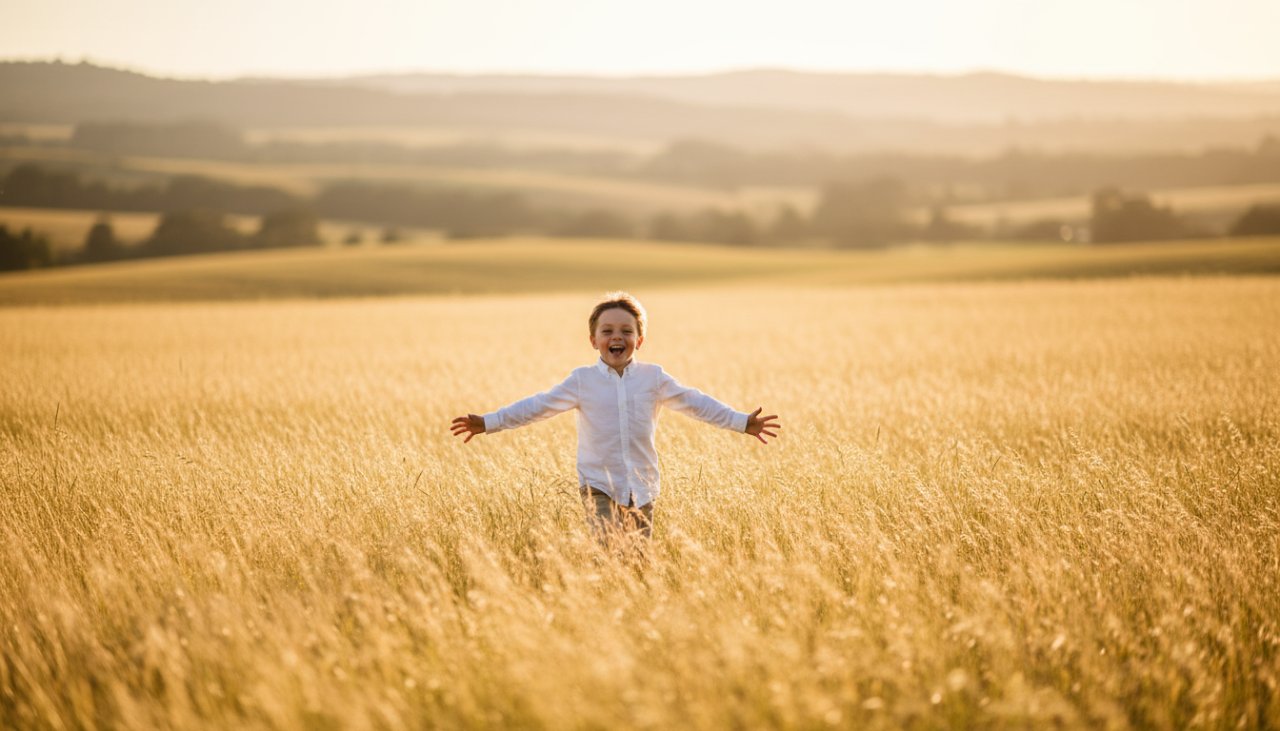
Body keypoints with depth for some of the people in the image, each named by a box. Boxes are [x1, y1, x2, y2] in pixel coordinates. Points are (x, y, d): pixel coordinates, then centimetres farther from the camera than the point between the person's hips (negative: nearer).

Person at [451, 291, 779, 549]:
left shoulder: (653, 378, 4)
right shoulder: (583, 380, 0)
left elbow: (694, 402, 6)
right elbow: (539, 406, -1)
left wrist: (743, 422, 2)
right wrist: (488, 422, -7)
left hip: (642, 487, 2)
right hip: (599, 486, -2)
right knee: (609, 551, -17)